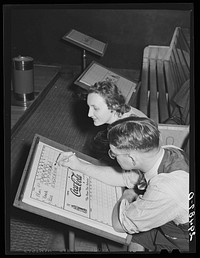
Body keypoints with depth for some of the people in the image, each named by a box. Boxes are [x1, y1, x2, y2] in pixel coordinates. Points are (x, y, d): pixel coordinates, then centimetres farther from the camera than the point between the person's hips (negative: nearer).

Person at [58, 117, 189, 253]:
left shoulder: (165, 191, -40)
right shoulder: (167, 151, -16)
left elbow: (119, 224, -23)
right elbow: (124, 178, 1)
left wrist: (128, 195, -5)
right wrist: (79, 165, 2)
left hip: (180, 245, -6)